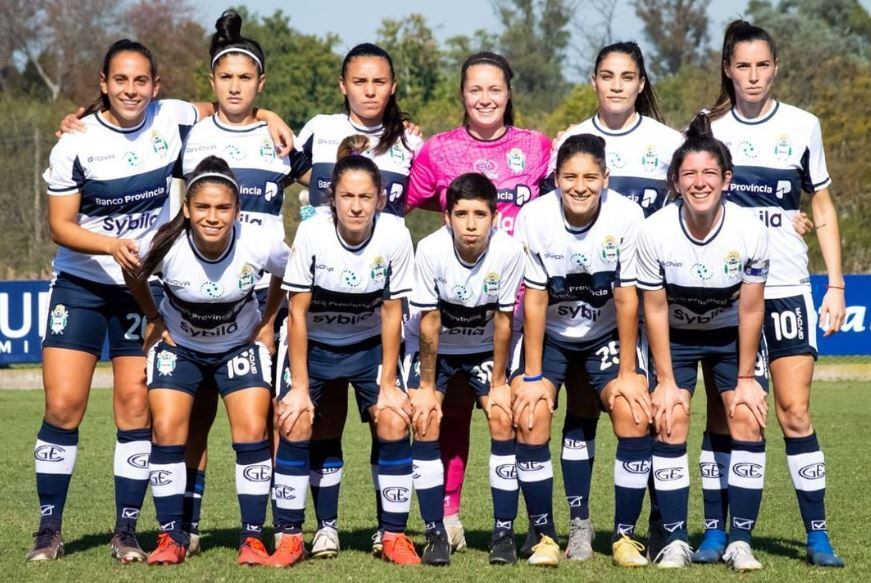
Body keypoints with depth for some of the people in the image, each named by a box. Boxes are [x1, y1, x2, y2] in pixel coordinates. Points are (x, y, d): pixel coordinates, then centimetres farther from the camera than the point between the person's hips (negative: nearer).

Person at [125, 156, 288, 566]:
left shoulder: (261, 246, -27)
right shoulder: (165, 247, -28)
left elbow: (288, 274, -2)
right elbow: (133, 277, -3)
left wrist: (268, 321, -2)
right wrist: (154, 320, -1)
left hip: (240, 345, 0)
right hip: (178, 346, 0)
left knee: (252, 431, -14)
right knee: (167, 431, -13)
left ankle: (252, 538, -4)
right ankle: (171, 537, 0)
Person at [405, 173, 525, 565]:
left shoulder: (510, 252, -27)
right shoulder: (430, 250, -28)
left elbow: (503, 320, -15)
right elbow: (430, 322, -20)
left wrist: (498, 382, -11)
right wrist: (426, 387, -15)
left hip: (485, 347, 0)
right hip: (436, 347, 0)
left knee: (503, 418, -14)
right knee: (425, 422, -14)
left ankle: (504, 532, -5)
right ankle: (435, 534, -6)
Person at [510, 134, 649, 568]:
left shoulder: (627, 217, -22)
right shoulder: (534, 218, -21)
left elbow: (626, 298, -14)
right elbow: (535, 298, -14)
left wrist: (627, 372, -12)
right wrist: (532, 376, -14)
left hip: (606, 334, 0)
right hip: (548, 334, 0)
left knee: (635, 417, -18)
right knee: (530, 419, -19)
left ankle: (624, 536, -4)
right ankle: (544, 536, -6)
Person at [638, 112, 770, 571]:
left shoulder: (750, 232, -23)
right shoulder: (654, 232, -24)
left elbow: (750, 310, -13)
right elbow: (655, 310, -13)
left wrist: (745, 378, -9)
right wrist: (666, 380, -11)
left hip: (732, 334, 0)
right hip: (675, 335, 0)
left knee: (748, 418, -12)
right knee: (670, 421, -13)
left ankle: (740, 540, -6)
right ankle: (675, 540, -6)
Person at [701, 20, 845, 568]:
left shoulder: (802, 126, 5)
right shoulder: (707, 129, 5)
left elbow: (823, 208, 11)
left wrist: (836, 284, 4)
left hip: (786, 287, 0)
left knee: (795, 413, -7)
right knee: (722, 416, 0)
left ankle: (818, 536, -3)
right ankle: (716, 532, 6)